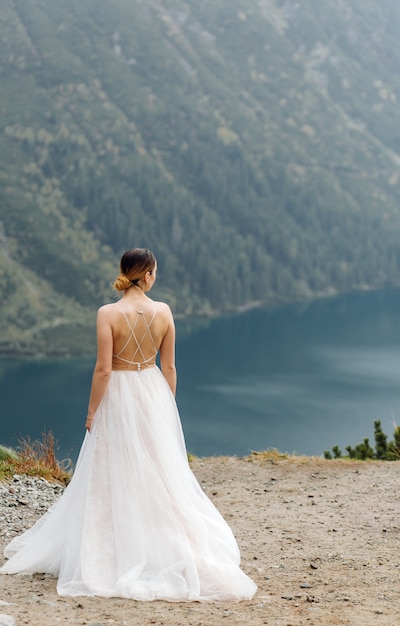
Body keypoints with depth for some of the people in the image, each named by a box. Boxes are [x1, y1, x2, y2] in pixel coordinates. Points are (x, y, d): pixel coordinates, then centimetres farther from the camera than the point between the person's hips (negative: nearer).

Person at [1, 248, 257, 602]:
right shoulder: (163, 311, -4)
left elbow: (103, 369, -15)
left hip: (119, 399, -3)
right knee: (161, 473, 12)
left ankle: (118, 554, 12)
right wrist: (167, 406, 14)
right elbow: (169, 367, 2)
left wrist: (91, 412, -5)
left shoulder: (108, 314, -14)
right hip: (154, 395, 3)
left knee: (115, 478, 6)